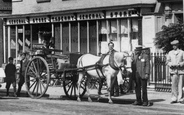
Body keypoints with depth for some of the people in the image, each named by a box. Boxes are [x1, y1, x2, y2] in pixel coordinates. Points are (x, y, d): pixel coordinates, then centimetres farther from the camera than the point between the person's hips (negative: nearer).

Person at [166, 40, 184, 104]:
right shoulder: (170, 53, 13)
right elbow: (167, 62, 11)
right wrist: (171, 64, -9)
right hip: (173, 70, 1)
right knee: (174, 85, -7)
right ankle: (174, 98, -3)